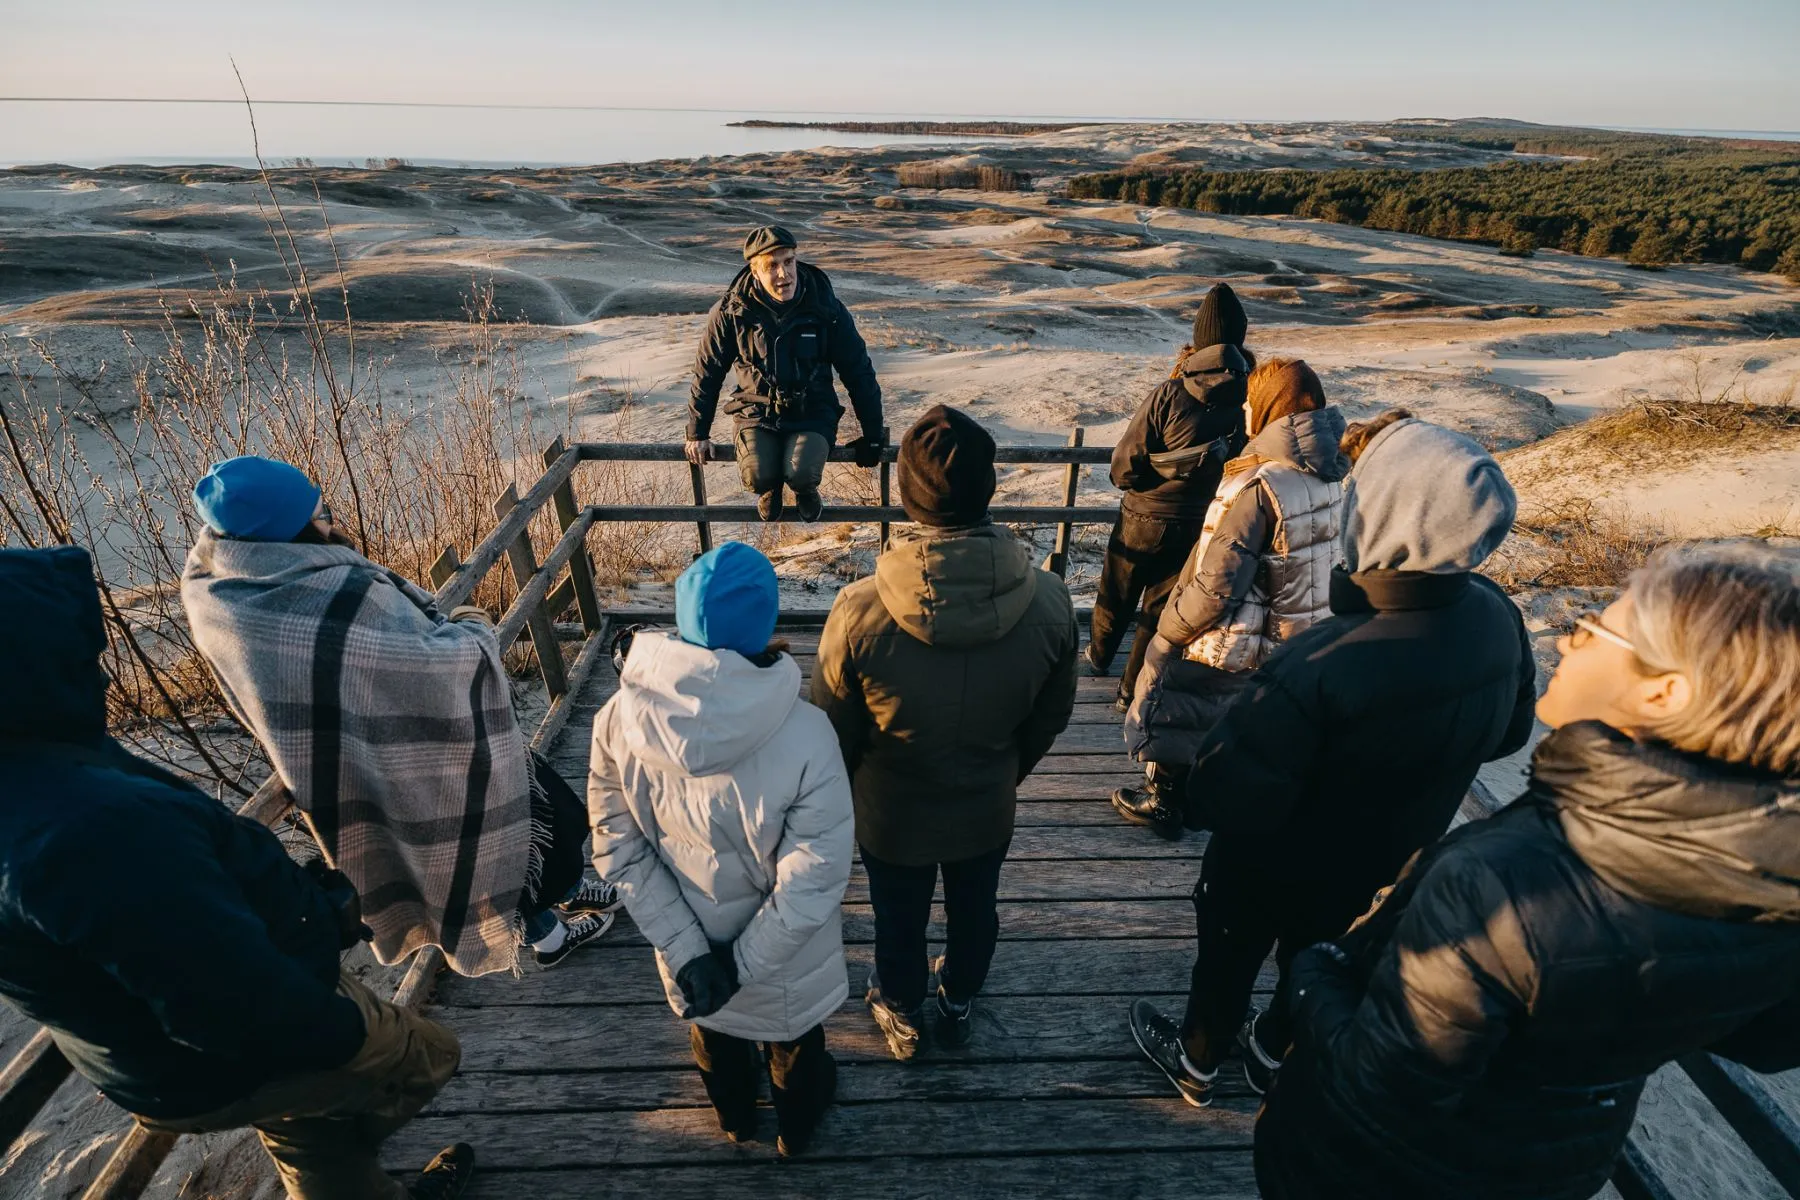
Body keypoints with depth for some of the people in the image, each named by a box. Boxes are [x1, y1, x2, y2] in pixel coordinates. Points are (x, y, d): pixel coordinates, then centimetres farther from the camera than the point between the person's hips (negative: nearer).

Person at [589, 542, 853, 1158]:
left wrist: (687, 950, -14)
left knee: (712, 1028, 35)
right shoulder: (804, 733, -35)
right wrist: (747, 963, -15)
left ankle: (735, 1117, 65)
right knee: (792, 1035, 31)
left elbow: (618, 848, -17)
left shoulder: (621, 718, -25)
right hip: (786, 955, -2)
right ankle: (796, 1124, 62)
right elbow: (813, 881, -28)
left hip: (687, 940, 3)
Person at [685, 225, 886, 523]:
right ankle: (770, 490, 14)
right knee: (758, 477, -27)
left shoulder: (826, 308, -9)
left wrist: (873, 435, 0)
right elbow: (707, 374, 4)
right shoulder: (731, 312, -8)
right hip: (757, 411, 1)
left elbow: (859, 372, -1)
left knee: (802, 474, -29)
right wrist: (697, 434, 6)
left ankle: (805, 489, 12)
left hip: (812, 412, 0)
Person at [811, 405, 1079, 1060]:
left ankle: (903, 1015, 56)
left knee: (899, 921, 27)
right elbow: (1050, 716, -8)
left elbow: (835, 731, -17)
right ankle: (958, 1005, 59)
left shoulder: (860, 612, -34)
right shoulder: (1049, 602, -26)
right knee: (974, 912, 30)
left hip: (892, 815, -1)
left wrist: (841, 799, 5)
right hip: (987, 809, 2)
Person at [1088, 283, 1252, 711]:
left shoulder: (1169, 395, -22)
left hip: (1145, 519, -2)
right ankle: (1133, 689, 27)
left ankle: (1100, 656, 46)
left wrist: (1138, 480, 3)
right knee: (1162, 608, 16)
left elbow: (1124, 468, -18)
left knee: (1117, 594, 22)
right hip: (1202, 525, 2)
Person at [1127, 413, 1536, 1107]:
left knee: (1230, 954, 24)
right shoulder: (1497, 620, -21)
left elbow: (1231, 799, -33)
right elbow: (1508, 732, -2)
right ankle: (1275, 1052, 58)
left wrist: (1193, 796, -12)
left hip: (1277, 863, -5)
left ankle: (1197, 1061, 51)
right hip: (1392, 861, 6)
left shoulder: (1320, 671, -43)